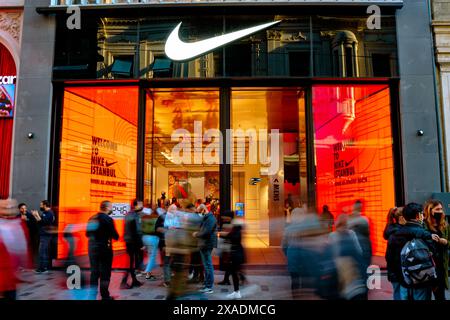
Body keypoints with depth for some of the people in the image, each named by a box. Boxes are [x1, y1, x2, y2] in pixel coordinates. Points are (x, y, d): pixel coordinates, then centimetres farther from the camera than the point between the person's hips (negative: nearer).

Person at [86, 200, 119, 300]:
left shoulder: (91, 218, 7)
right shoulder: (108, 219, -14)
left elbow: (87, 234, 14)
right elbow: (115, 236, -14)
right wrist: (115, 237, 7)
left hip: (92, 247, 6)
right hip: (104, 248, -6)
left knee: (94, 272, 14)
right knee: (105, 273, 2)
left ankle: (92, 295, 20)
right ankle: (105, 296, 7)